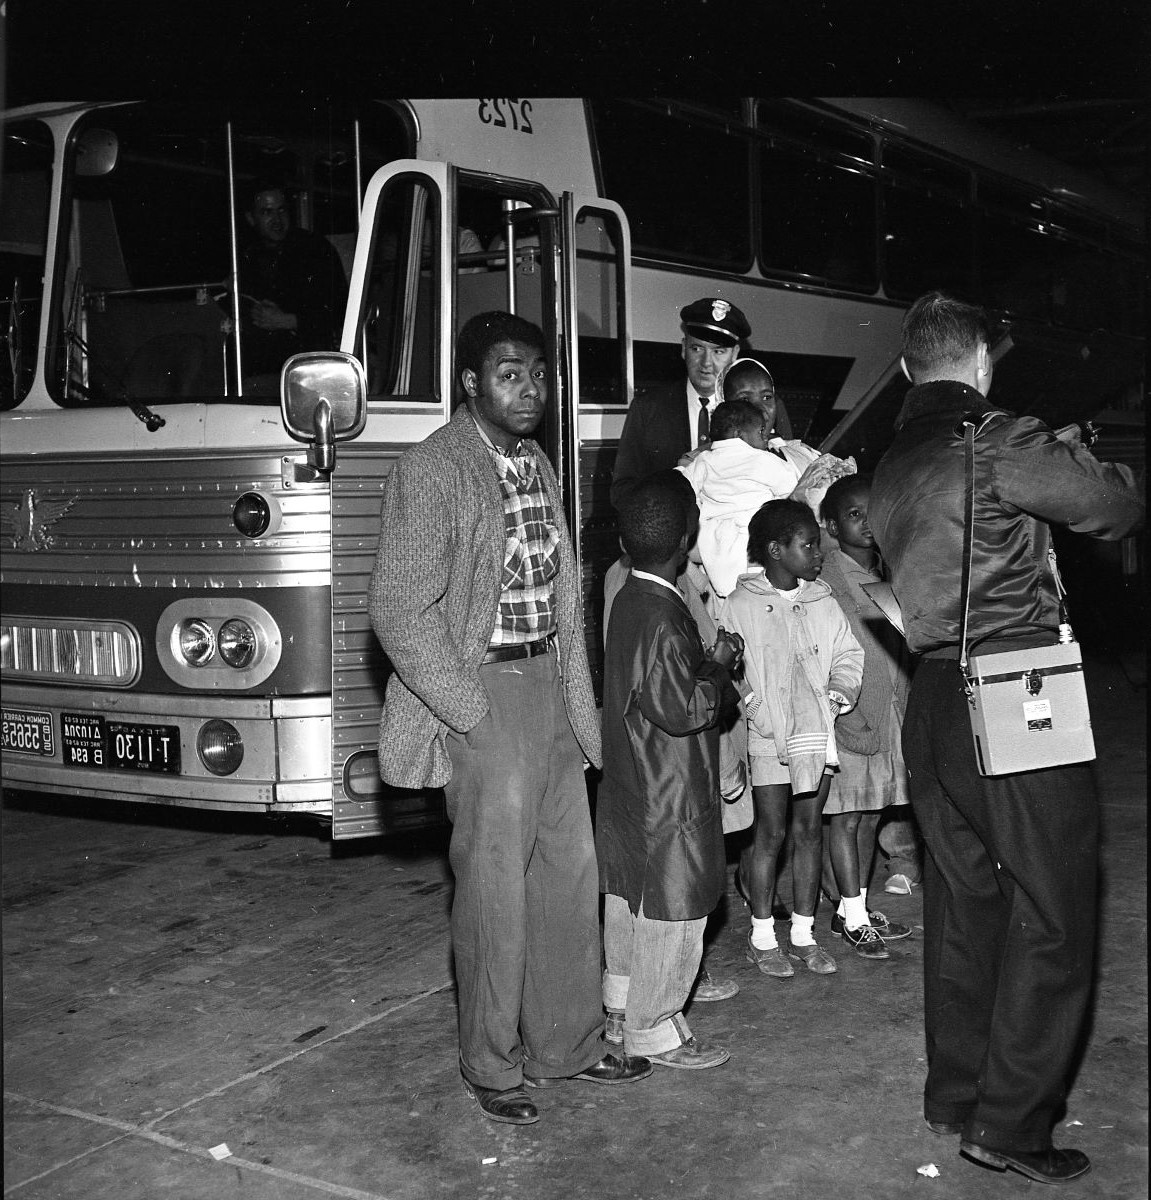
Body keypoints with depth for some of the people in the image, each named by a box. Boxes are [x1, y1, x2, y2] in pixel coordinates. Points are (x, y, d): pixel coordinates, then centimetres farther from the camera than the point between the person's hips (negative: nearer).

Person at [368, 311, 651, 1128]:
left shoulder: (539, 468, 12)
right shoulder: (431, 471, -12)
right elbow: (400, 611, -15)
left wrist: (580, 705, 8)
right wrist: (471, 713, -15)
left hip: (549, 684, 8)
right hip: (483, 693, -7)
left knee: (571, 868, 14)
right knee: (496, 885, 1)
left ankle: (567, 1043, 30)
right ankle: (492, 1067, 18)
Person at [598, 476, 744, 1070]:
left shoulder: (628, 600, 6)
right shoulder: (663, 616, -23)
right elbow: (680, 709, -25)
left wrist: (709, 665, 9)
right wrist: (720, 667, -11)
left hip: (627, 786, 10)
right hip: (669, 797, -10)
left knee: (626, 897, 18)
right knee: (673, 908, 1)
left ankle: (622, 1004, 31)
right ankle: (652, 1028, 11)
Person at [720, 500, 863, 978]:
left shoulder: (823, 602, 8)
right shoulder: (740, 606, -6)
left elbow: (848, 654, 15)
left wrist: (840, 691, -2)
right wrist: (753, 707, -16)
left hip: (816, 731, 4)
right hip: (767, 736, -4)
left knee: (809, 830, 9)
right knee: (770, 832, -1)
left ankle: (804, 932, 19)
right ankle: (761, 935, 11)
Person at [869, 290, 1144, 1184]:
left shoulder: (891, 468, 11)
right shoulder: (1002, 444, -13)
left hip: (933, 700, 8)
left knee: (962, 903, 17)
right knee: (1051, 918, 1)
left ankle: (956, 1095, 27)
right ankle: (1009, 1124, 5)